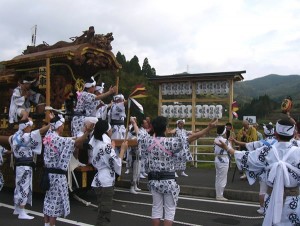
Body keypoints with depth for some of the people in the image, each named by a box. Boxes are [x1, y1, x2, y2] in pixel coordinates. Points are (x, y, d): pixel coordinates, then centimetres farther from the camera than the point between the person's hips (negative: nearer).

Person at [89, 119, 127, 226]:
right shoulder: (106, 146, -19)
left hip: (99, 181, 9)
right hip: (105, 182, -9)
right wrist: (123, 149, -7)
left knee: (103, 212, 20)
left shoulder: (96, 143, 8)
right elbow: (116, 164, -16)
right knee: (104, 213, -1)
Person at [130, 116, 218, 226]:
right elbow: (191, 137, -22)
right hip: (168, 181, -5)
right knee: (170, 210, 6)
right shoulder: (170, 142, -17)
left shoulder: (148, 141, -3)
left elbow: (139, 134, 18)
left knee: (156, 208, 14)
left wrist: (134, 124, 39)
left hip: (153, 180, 5)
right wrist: (209, 127, -24)